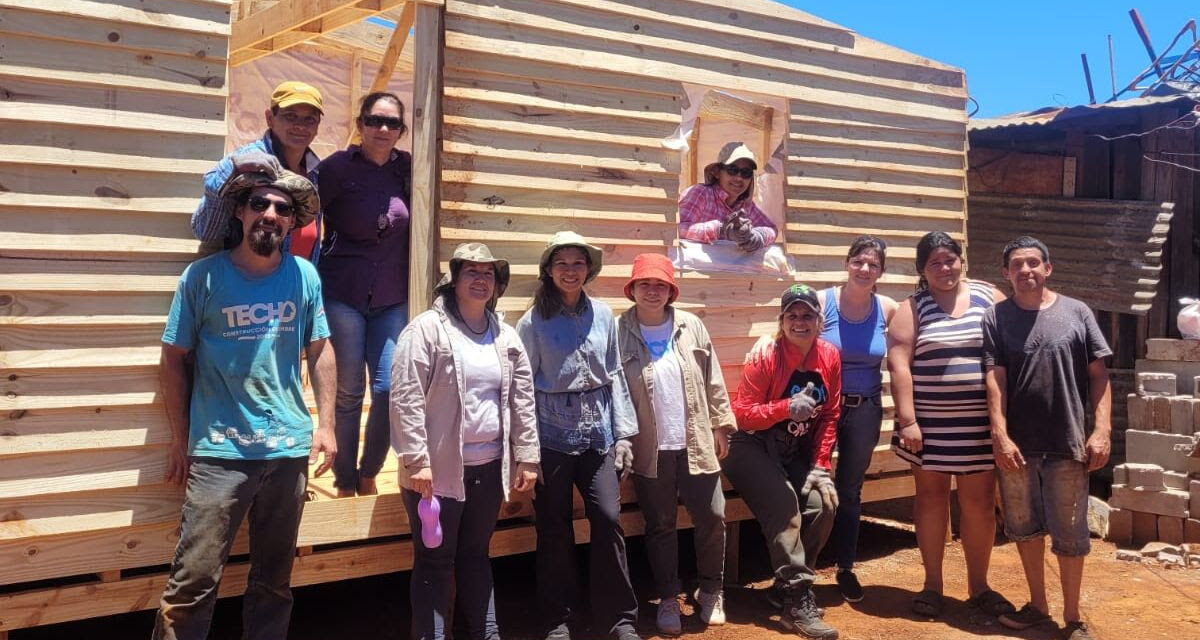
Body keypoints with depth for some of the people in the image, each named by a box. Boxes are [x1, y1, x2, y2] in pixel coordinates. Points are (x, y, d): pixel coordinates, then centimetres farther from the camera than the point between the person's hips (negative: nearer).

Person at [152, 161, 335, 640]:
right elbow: (174, 359, 1)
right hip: (219, 452, -3)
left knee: (274, 581, 15)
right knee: (194, 582, -6)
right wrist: (181, 440, 1)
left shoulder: (304, 276, 3)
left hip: (290, 448, 3)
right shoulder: (203, 277, -4)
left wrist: (325, 424, 4)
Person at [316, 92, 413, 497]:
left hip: (392, 298, 3)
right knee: (349, 392, 3)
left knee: (389, 389, -1)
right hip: (343, 293, -3)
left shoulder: (406, 170, 5)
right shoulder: (338, 167, -6)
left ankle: (368, 475, 20)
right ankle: (345, 482, 20)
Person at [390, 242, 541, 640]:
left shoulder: (506, 337, 9)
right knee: (435, 562, 3)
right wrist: (416, 460, -17)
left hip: (489, 467, 5)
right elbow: (405, 399, -13)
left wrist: (527, 458, 8)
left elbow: (523, 401, 12)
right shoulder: (427, 328, -8)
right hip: (438, 468, -5)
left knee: (476, 555, 18)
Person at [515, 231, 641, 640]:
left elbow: (615, 376, 10)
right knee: (554, 529, 5)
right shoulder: (534, 321, -2)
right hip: (553, 435, -2)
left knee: (609, 519, -2)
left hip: (597, 434, 2)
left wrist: (623, 434, 6)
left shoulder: (603, 315, 7)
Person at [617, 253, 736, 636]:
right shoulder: (620, 333, -4)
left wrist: (721, 424, 5)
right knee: (660, 526, 9)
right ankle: (668, 599, 23)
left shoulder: (691, 326, 3)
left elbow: (713, 380, 7)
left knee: (711, 519, 7)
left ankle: (711, 592, 27)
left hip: (696, 444, 2)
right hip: (650, 450, -2)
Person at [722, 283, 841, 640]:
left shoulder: (829, 357, -2)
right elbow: (742, 414, -17)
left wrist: (820, 466, -4)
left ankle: (788, 586, 3)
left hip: (796, 452, 5)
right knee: (784, 503, -27)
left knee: (823, 503, -16)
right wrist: (787, 408, -32)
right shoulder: (764, 357, -16)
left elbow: (830, 417, 3)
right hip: (754, 447, -5)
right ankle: (797, 601, -21)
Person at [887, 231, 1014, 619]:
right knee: (931, 496, 8)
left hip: (980, 422, 1)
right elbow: (899, 364, -7)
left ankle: (979, 585, 21)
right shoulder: (913, 308, 1)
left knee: (979, 501, 6)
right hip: (930, 422, -1)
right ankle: (932, 584, 20)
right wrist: (907, 420, -14)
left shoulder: (990, 298, 5)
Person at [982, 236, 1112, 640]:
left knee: (1070, 535, 5)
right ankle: (1038, 605, 32)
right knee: (1025, 528, 14)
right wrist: (1000, 435, -12)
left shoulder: (1076, 313, 2)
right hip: (1017, 444, 1)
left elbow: (1099, 375, 2)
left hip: (1067, 443, -1)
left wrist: (1102, 430, -6)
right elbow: (995, 379, -4)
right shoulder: (996, 318, 2)